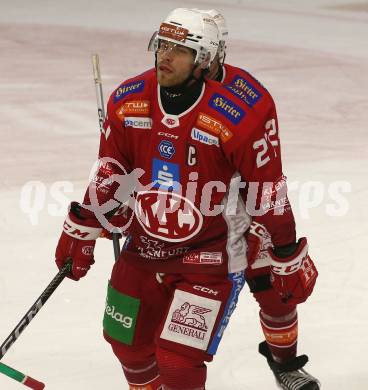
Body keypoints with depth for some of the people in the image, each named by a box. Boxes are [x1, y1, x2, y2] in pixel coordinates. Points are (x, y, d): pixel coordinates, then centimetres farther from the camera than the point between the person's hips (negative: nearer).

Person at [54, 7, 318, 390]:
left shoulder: (241, 117, -21)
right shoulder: (128, 102, -6)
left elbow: (267, 193, -13)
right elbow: (110, 173, 8)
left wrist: (288, 260, -6)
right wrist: (80, 232, 12)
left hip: (209, 257, -5)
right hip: (143, 247, 5)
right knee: (129, 344, 18)